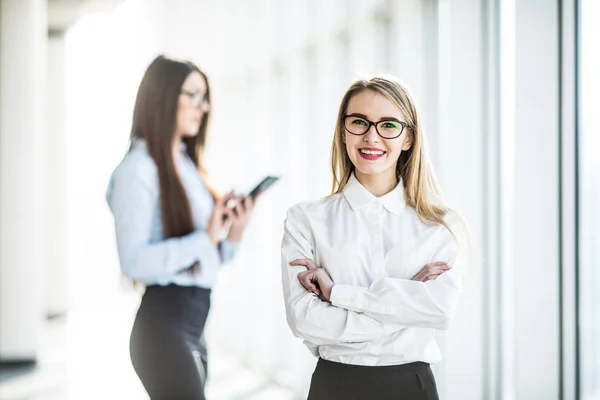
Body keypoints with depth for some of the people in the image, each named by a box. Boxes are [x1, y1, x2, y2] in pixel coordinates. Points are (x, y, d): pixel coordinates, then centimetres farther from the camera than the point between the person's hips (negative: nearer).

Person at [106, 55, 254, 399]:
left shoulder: (188, 165, 15)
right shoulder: (140, 168, -10)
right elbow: (134, 261, -20)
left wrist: (232, 239, -2)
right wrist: (205, 238, -21)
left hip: (194, 324, 8)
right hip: (164, 322, -8)